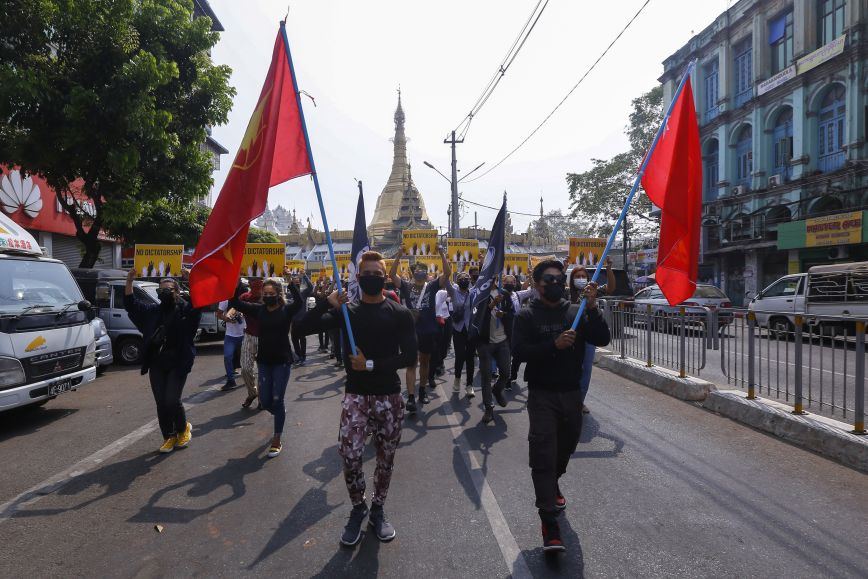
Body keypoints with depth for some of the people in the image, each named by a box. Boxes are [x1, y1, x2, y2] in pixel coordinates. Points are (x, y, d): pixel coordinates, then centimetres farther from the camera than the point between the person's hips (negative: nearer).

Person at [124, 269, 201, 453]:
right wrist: (129, 281, 0)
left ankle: (183, 428, 19)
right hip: (156, 365, 5)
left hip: (178, 365, -5)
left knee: (172, 400, -9)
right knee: (161, 403, 7)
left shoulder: (186, 309, -2)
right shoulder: (153, 310, 13)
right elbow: (130, 303, 14)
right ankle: (169, 437, 22)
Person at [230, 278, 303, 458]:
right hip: (264, 361, 4)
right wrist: (237, 282, -17)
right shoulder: (259, 309, 1)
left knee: (277, 400, -1)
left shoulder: (286, 309, -9)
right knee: (265, 401, 8)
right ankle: (280, 414, 44)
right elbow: (234, 302, -5)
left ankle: (277, 441, 12)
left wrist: (290, 281, -37)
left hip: (282, 361, -4)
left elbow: (299, 302, -30)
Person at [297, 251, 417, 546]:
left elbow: (409, 356, -8)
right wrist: (326, 303, -20)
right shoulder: (346, 311, 2)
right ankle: (358, 508, 24)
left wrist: (372, 364, -15)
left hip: (389, 396, 0)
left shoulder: (399, 313, -3)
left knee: (386, 457, 11)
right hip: (356, 395, 1)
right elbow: (304, 327, -6)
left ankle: (377, 510, 34)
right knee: (350, 456, -4)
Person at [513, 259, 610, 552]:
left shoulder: (576, 312, 3)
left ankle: (552, 487, 49)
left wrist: (592, 308, -18)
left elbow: (602, 339, -6)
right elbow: (521, 351, -15)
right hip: (542, 394, -4)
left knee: (566, 447, 21)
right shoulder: (527, 316, -5)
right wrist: (554, 344, -27)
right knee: (543, 455, -9)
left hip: (572, 393, 4)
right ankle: (549, 524, -4)